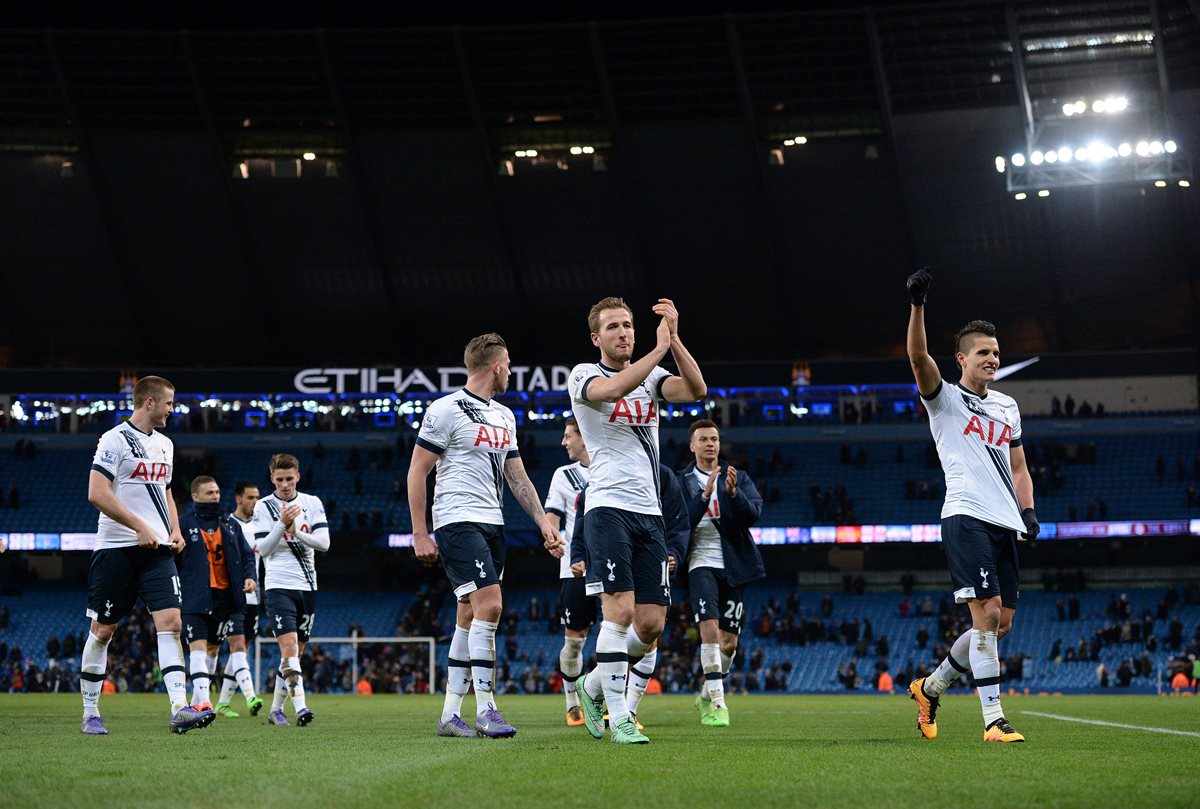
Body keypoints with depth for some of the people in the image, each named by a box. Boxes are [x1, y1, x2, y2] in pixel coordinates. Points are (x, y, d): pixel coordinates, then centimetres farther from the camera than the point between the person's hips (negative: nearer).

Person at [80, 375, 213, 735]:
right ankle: (90, 713, 14)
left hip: (157, 549, 6)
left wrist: (175, 530, 11)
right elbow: (97, 493, -16)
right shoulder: (115, 439, -8)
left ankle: (180, 709, -17)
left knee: (170, 621, -10)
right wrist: (140, 527, -18)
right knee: (102, 629, 3)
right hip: (116, 548, -6)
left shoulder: (164, 444, 16)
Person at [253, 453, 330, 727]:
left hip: (307, 586, 4)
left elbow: (324, 543, -3)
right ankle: (300, 706, -28)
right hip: (279, 586, -4)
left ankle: (276, 708, 19)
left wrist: (296, 532, -18)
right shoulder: (263, 507, 0)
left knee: (294, 653, 8)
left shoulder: (312, 503, 6)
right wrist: (282, 524, -19)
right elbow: (263, 549, -7)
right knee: (289, 646, -20)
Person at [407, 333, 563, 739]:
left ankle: (450, 714, 11)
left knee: (470, 617, 7)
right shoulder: (446, 410, -7)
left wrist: (543, 522, 12)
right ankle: (485, 709, -14)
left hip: (492, 524, 8)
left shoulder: (504, 416, 17)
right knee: (489, 606, -17)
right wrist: (420, 533, -11)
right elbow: (417, 472, -7)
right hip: (457, 520, -8)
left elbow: (517, 476, 22)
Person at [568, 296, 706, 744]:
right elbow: (610, 390, -24)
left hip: (649, 513, 5)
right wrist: (659, 348, -21)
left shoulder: (651, 376, 14)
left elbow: (696, 390, -5)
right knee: (620, 610, -17)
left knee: (651, 625, 1)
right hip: (609, 507, -5)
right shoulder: (584, 375, 0)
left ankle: (594, 685, 25)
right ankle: (619, 718, -11)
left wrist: (674, 339, -15)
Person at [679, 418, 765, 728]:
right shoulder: (682, 481, 5)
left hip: (733, 566, 3)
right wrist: (704, 496, -21)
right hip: (701, 564, -3)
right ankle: (717, 703, -21)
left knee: (729, 642, 4)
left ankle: (707, 696, 27)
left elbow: (753, 514, -5)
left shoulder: (738, 479, 10)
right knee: (710, 627, -21)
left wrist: (733, 492, -23)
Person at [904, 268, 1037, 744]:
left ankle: (931, 688, 27)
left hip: (1004, 524, 7)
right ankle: (993, 720, -18)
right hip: (966, 517, -7)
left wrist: (1028, 511, 10)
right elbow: (918, 356, -16)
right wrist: (917, 305, -29)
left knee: (1000, 623, 7)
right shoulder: (944, 397, 3)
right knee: (986, 611, -17)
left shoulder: (1007, 407, 21)